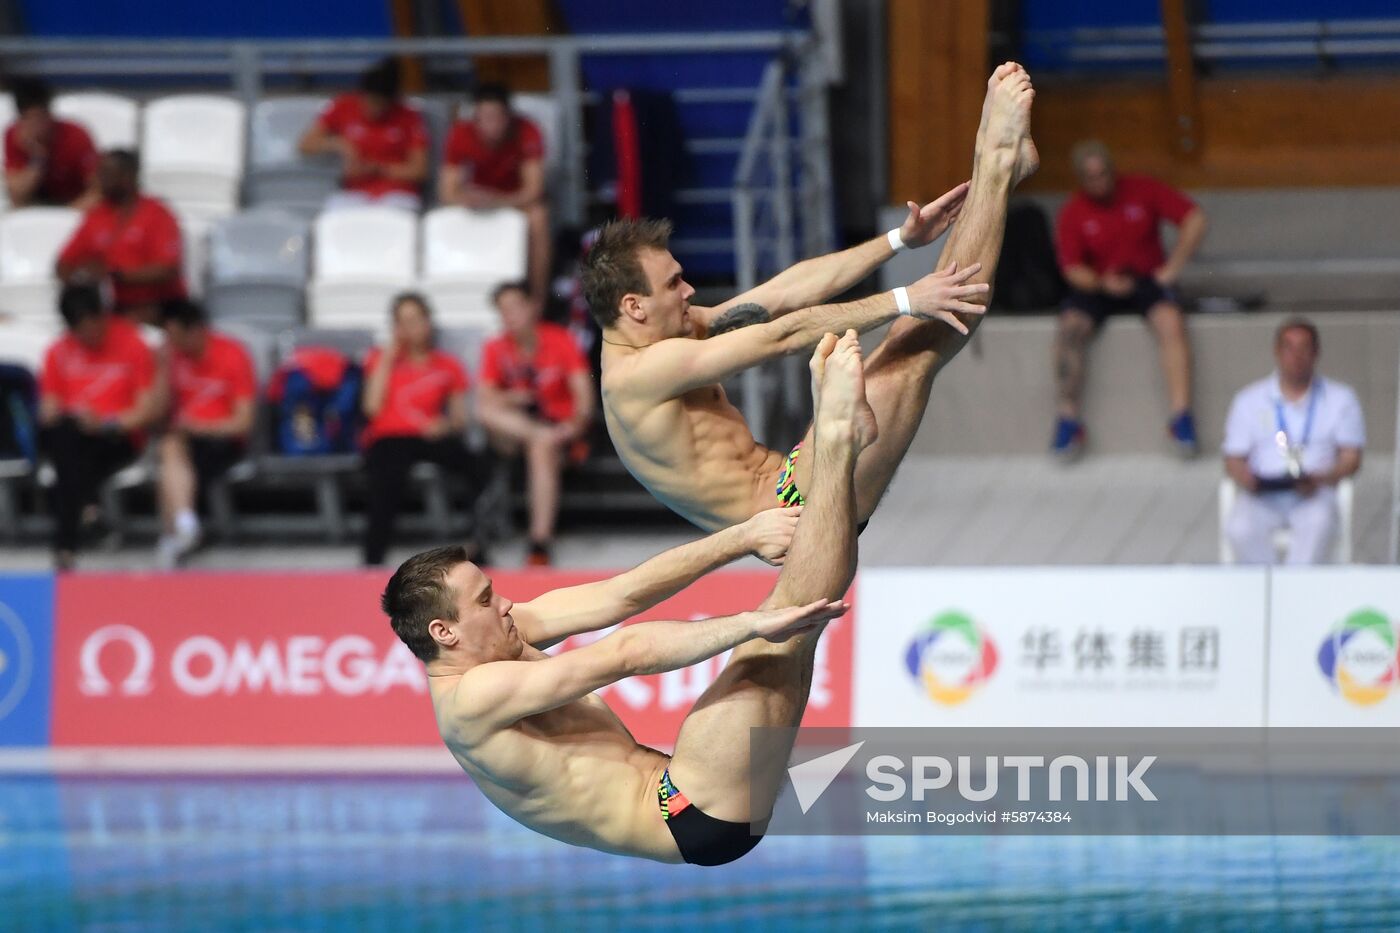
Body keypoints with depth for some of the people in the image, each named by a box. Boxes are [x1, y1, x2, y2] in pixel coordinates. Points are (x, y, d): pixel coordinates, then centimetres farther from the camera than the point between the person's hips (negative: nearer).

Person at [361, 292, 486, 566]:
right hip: (387, 439, -2)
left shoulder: (448, 366, 14)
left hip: (430, 438, 2)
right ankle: (372, 562, -35)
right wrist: (388, 358, -2)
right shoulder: (382, 359, 12)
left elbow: (460, 418, 9)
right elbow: (373, 408, -3)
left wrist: (447, 425, -15)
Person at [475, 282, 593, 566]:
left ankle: (540, 545, -40)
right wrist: (511, 398, -25)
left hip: (559, 423, -4)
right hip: (514, 427, 4)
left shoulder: (559, 340, -6)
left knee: (541, 449, -38)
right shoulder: (496, 349, 1)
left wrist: (576, 422, -30)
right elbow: (485, 397, -4)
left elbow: (583, 392, -11)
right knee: (485, 409, -26)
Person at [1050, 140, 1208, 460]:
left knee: (1170, 320, -33)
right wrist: (1103, 283, -25)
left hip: (1146, 279, -1)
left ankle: (1182, 418, -35)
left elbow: (1195, 219, -1)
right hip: (1098, 286, 1)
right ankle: (1067, 420, -25)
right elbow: (1073, 269, -4)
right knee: (1070, 326, -30)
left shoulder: (1142, 190, 0)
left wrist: (1172, 268, -7)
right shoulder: (1072, 214, 1)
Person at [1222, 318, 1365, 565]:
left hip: (1314, 495, -1)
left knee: (1318, 523, -36)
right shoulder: (1249, 400, 11)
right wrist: (1248, 480, -16)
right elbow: (1233, 460, 9)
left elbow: (1351, 459, 5)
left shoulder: (1340, 399, 10)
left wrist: (1319, 480, -17)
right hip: (1262, 496, 1)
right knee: (1240, 528, -32)